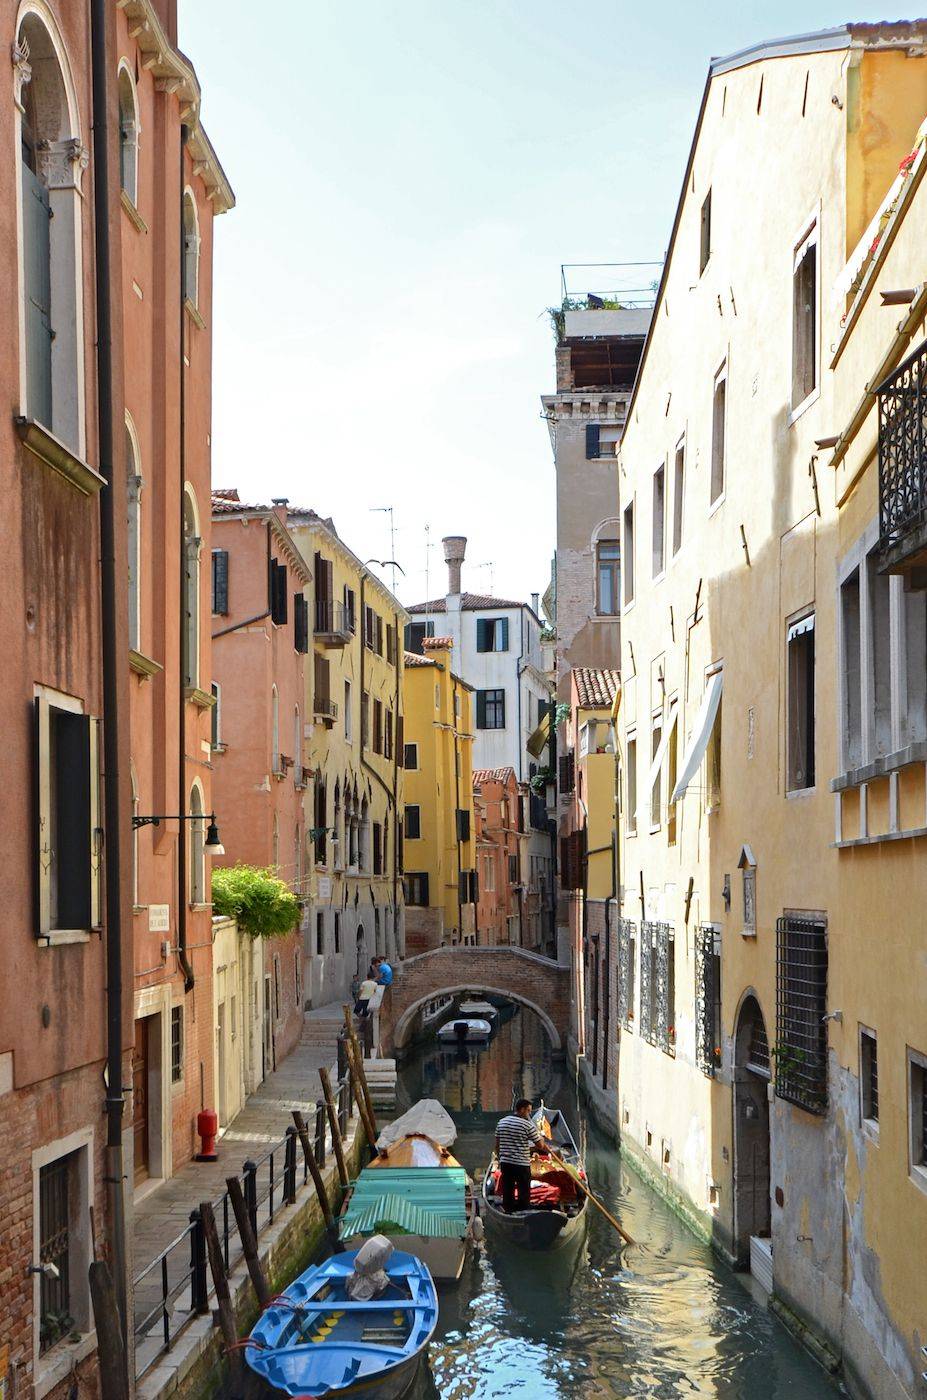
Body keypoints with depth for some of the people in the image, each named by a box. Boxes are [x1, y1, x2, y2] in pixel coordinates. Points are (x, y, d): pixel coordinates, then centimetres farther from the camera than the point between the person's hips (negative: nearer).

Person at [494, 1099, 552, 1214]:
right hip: (522, 1164, -5)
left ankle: (508, 1212, 17)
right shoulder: (527, 1125, -11)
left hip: (505, 1163, 5)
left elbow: (497, 1145, 12)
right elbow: (540, 1145, -7)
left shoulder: (502, 1122, 6)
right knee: (524, 1192, 4)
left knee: (507, 1192, 12)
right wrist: (540, 1134, 12)